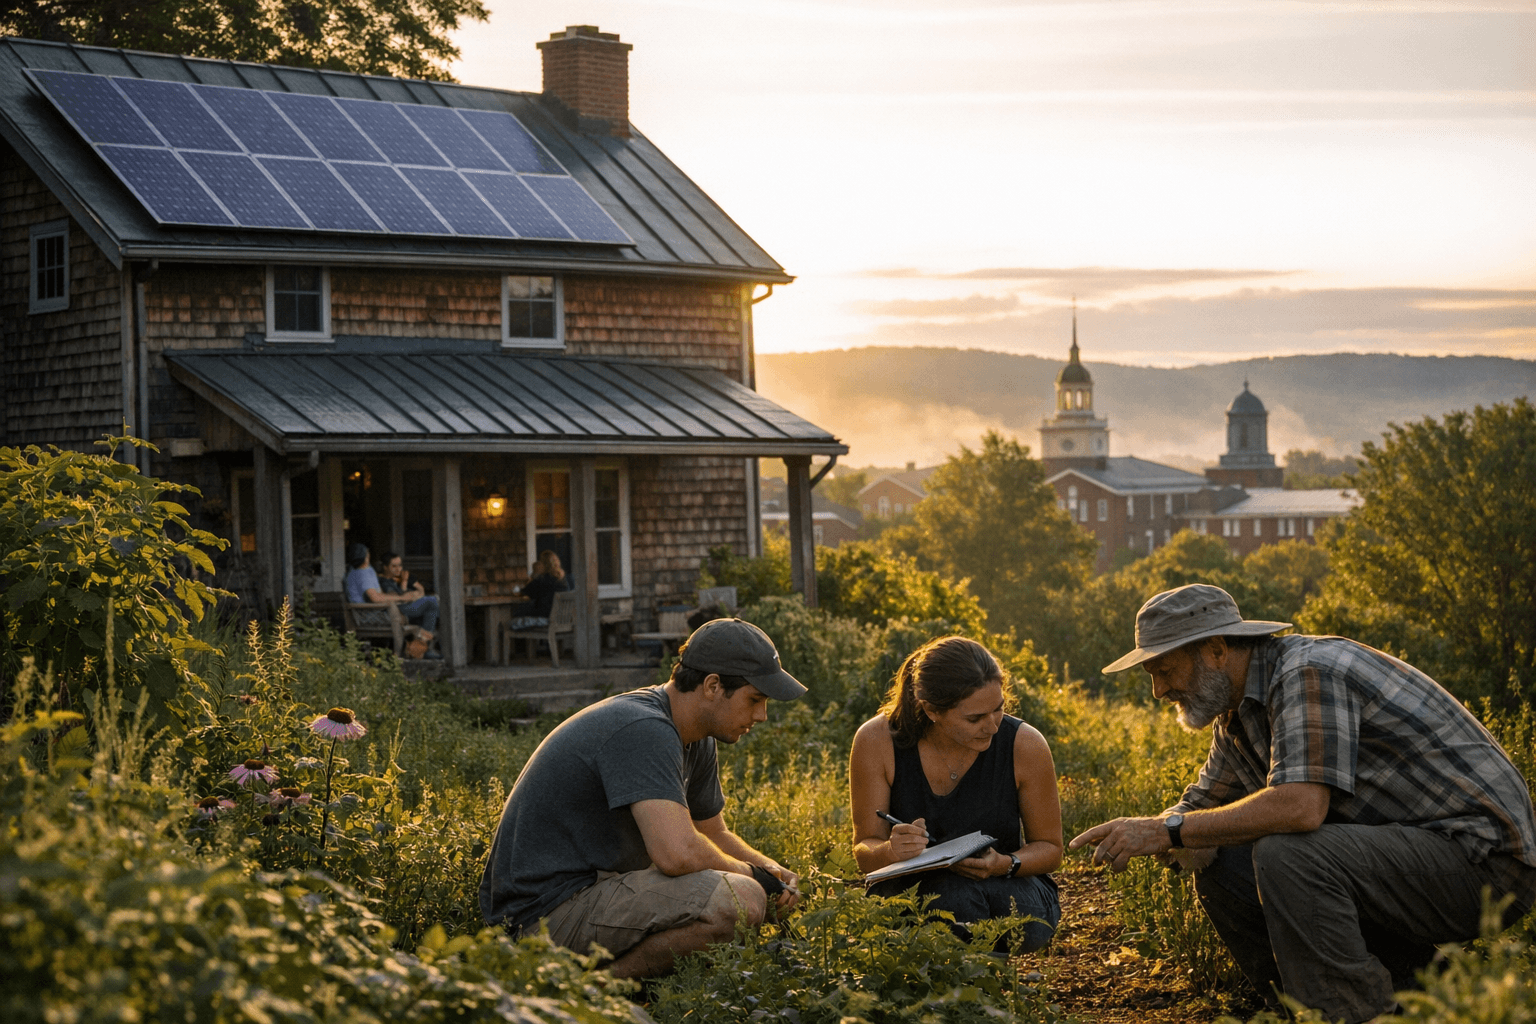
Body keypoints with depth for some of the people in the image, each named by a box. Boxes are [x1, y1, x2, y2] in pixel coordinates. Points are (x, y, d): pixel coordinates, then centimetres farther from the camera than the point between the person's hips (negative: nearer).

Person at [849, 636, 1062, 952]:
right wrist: (891, 852, -32)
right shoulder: (877, 742, -15)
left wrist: (1007, 865, -24)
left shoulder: (1025, 745, -14)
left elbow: (1049, 848, -1)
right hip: (913, 889, -1)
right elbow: (864, 849, -7)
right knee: (955, 896, -35)